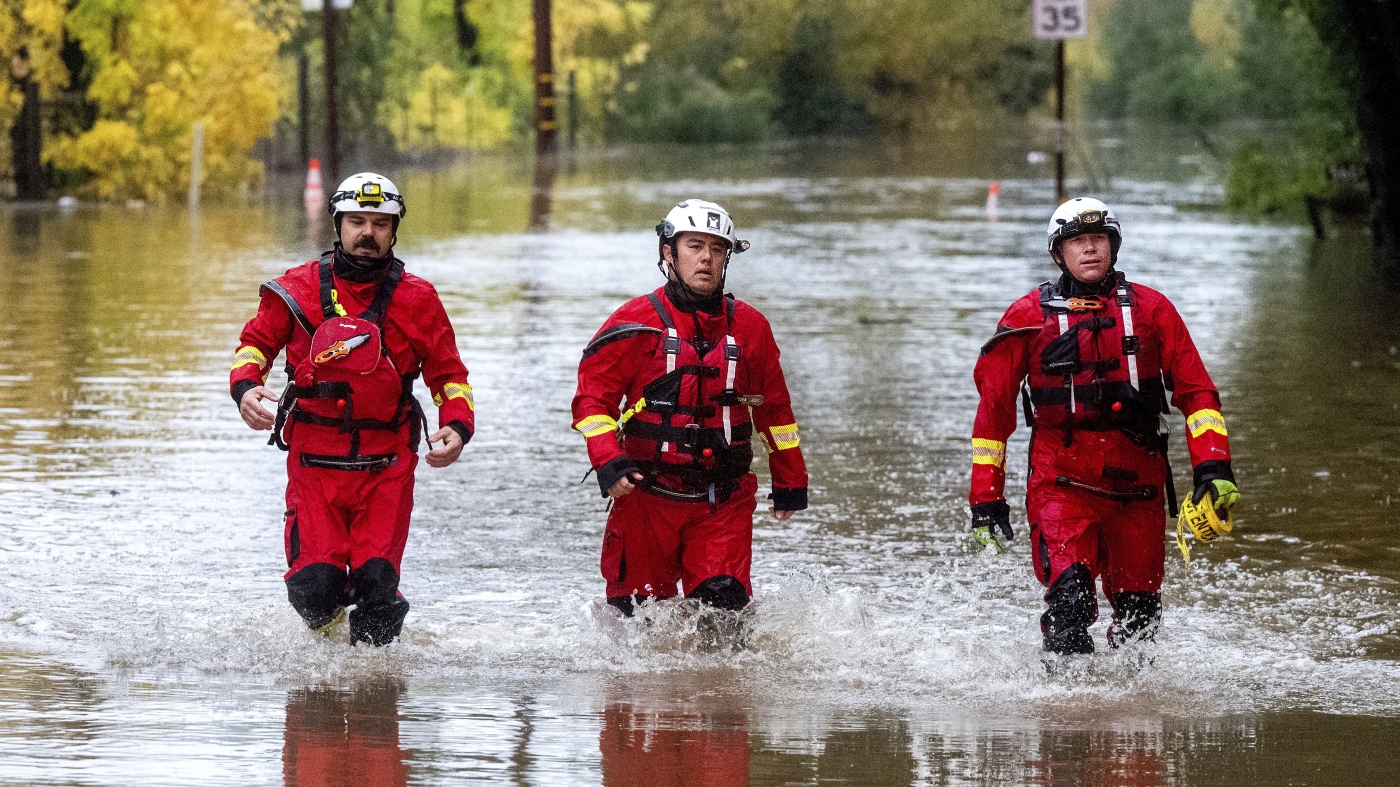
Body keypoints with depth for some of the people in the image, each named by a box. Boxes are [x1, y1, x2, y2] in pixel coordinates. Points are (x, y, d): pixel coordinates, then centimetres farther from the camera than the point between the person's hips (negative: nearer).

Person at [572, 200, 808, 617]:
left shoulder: (750, 327, 9)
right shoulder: (634, 325, -1)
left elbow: (774, 408, 20)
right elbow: (593, 398, -2)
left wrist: (790, 483, 24)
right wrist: (607, 462, -18)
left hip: (723, 503, 1)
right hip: (646, 498, -1)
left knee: (723, 602, -16)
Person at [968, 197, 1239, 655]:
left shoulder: (1150, 309, 8)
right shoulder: (1029, 317, 4)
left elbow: (1195, 390, 7)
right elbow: (993, 407, 9)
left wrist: (1213, 468, -7)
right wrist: (986, 498, 4)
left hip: (1137, 484, 2)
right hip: (1062, 482, -2)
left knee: (1139, 616, 7)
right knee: (1070, 596, -22)